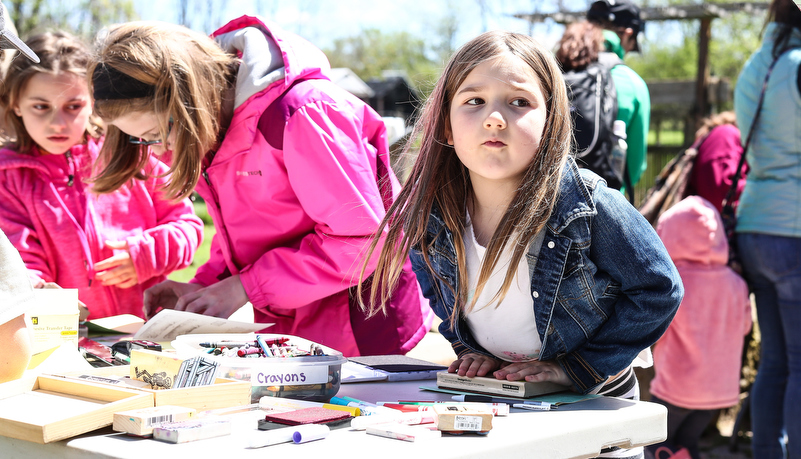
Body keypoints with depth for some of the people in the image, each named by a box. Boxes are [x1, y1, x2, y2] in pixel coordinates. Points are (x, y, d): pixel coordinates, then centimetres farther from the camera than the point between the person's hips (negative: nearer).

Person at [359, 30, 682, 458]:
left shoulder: (588, 206, -23)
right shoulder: (430, 212, -11)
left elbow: (658, 290, -13)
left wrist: (575, 367, -15)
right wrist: (470, 349, -2)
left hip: (593, 408, -4)